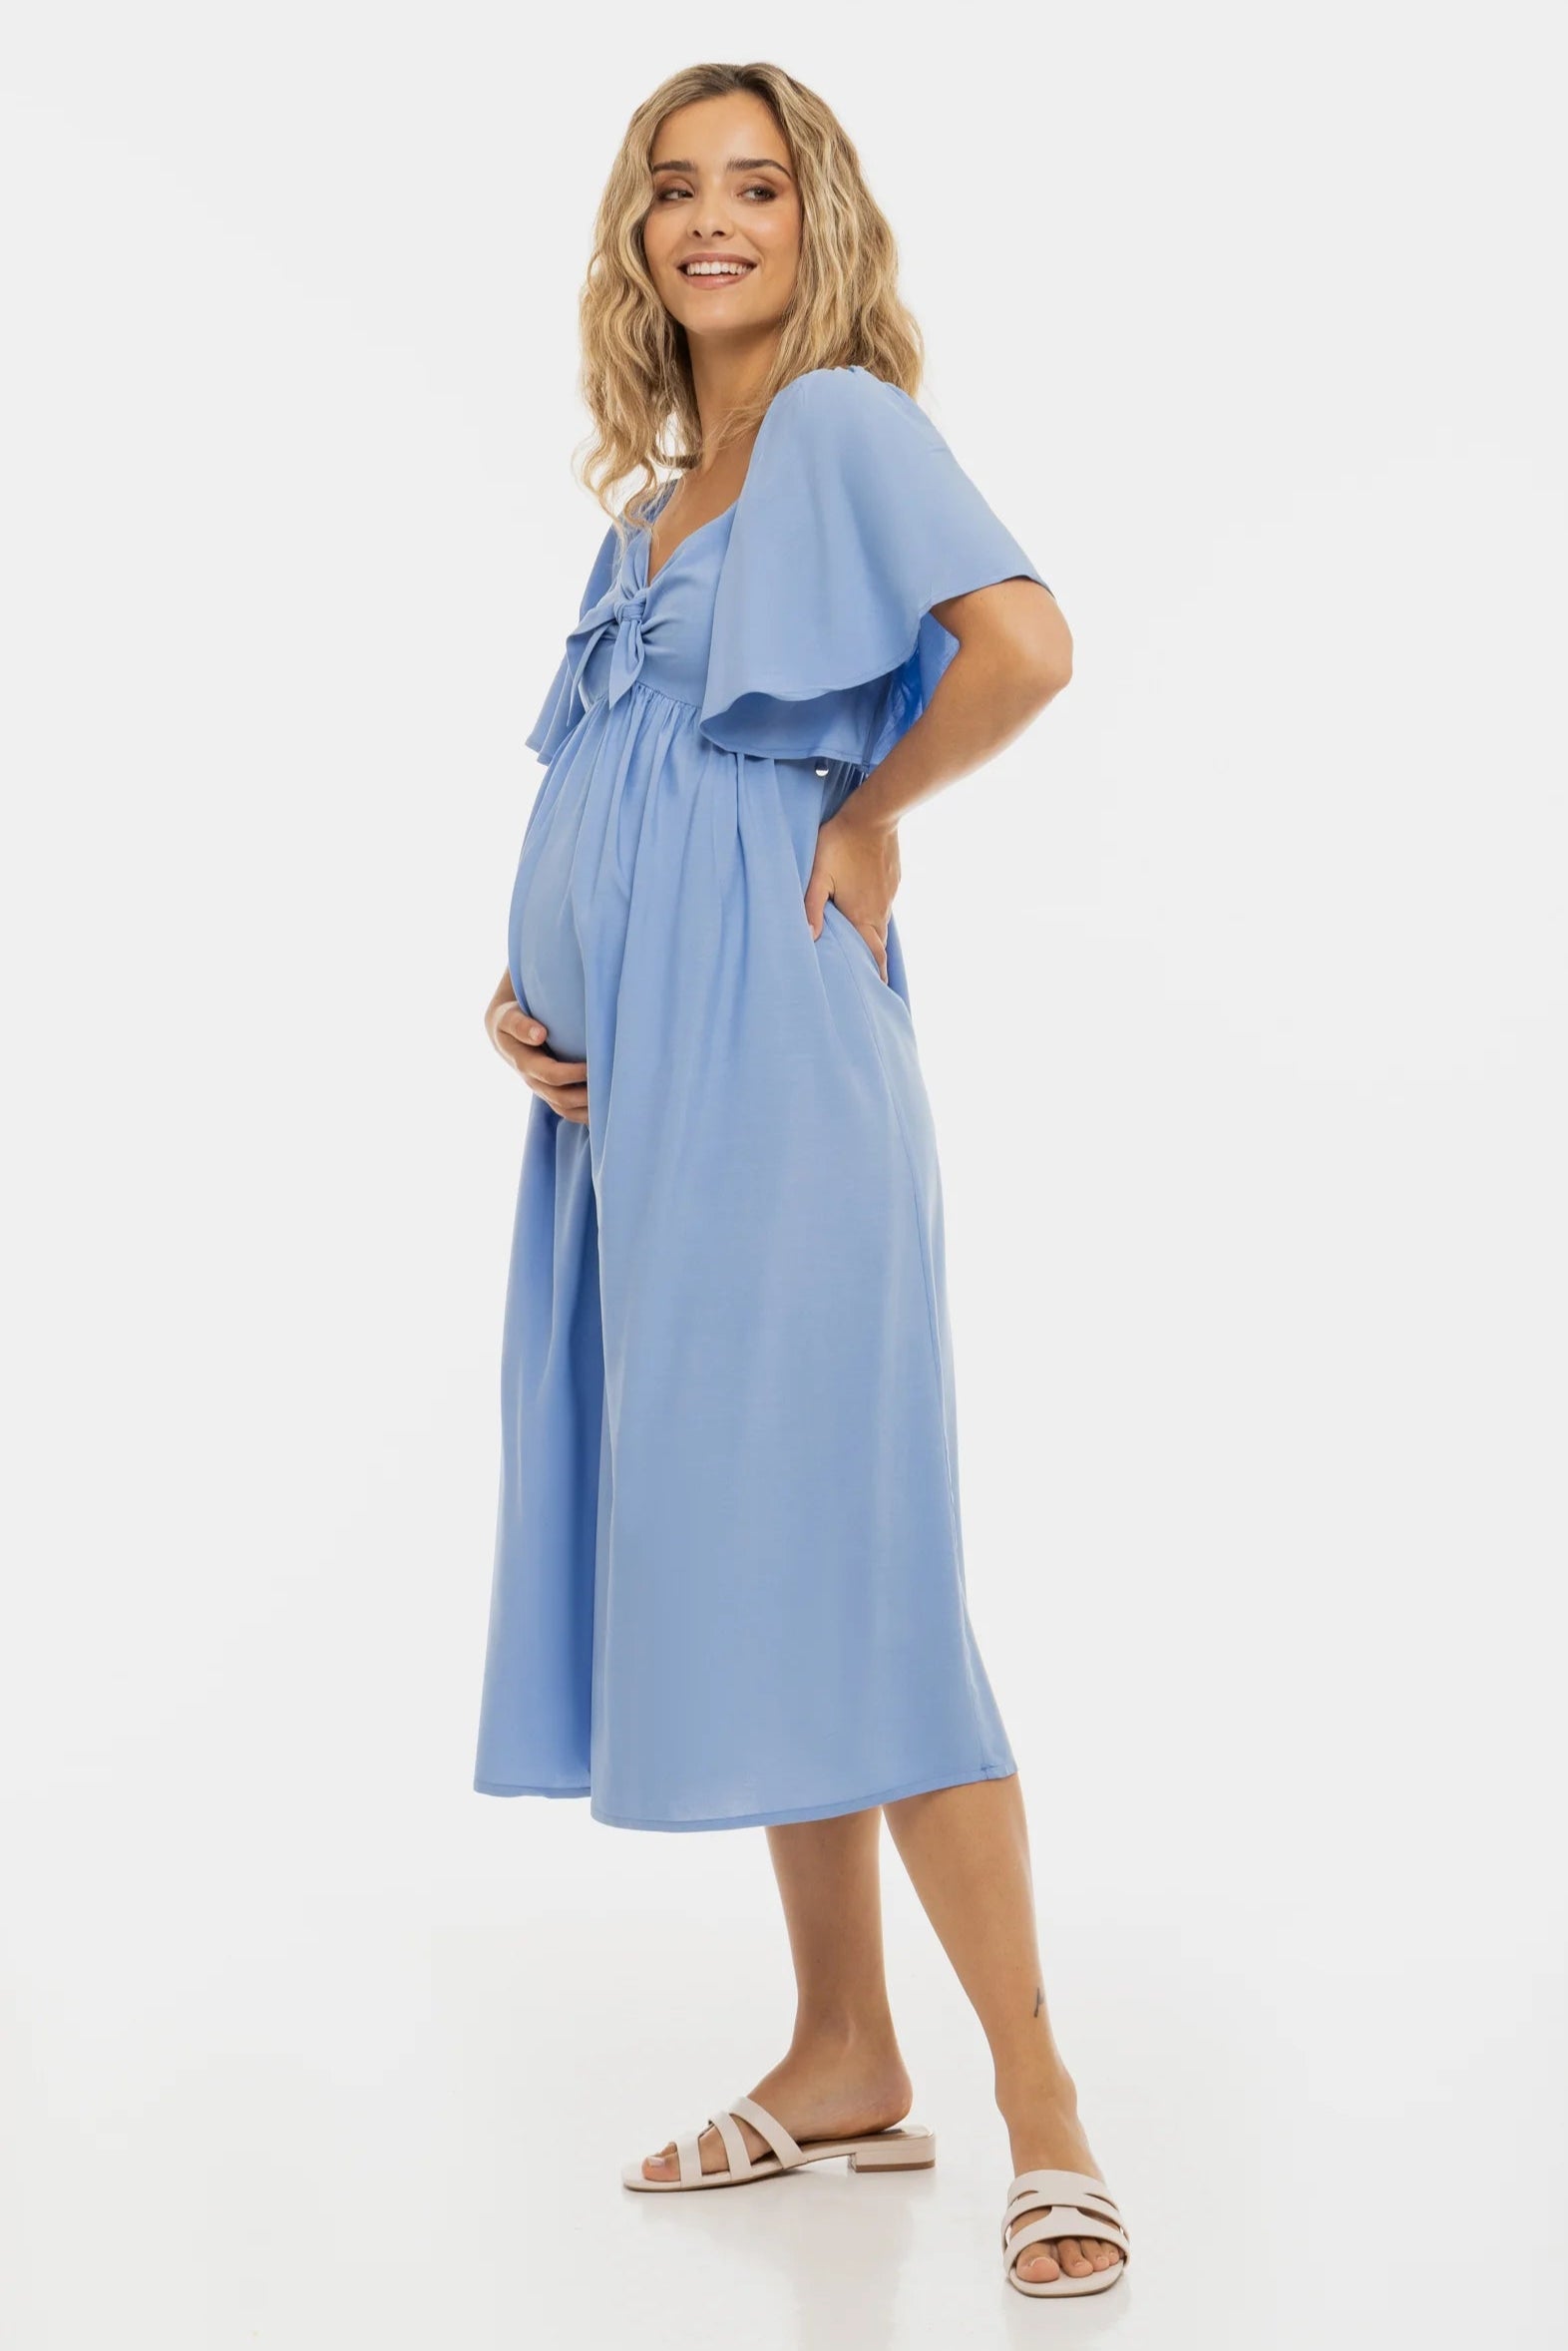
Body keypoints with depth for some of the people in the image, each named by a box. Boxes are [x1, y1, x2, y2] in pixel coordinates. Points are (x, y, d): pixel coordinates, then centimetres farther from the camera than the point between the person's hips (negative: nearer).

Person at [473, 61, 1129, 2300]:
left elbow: (1020, 646, -21)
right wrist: (526, 989, 7)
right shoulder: (654, 502, 20)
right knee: (715, 1553, 11)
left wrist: (869, 815, -7)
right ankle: (844, 2058, 22)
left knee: (833, 1559, -9)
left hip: (770, 1072, -9)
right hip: (628, 1095, 9)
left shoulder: (846, 421, -4)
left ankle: (1041, 2101, 0)